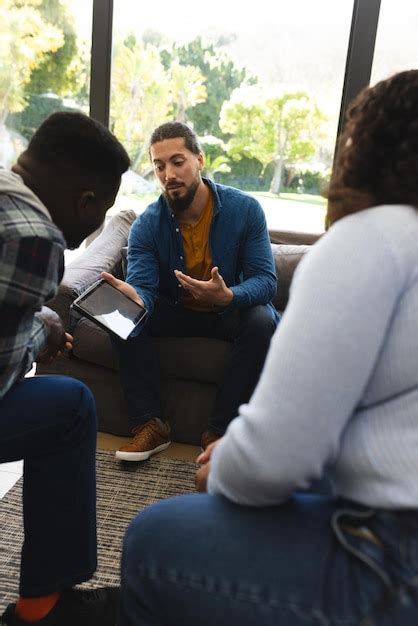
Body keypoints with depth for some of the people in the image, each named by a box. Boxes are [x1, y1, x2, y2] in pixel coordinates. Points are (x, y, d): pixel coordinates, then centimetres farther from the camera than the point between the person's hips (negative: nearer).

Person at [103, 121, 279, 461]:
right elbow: (143, 287, -21)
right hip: (175, 311, 1)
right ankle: (150, 423, -17)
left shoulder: (245, 209, -16)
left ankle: (220, 431, -21)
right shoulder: (147, 224, -12)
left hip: (230, 310, -1)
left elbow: (266, 280, -20)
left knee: (263, 321, -33)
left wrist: (227, 296, -42)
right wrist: (134, 298, -48)